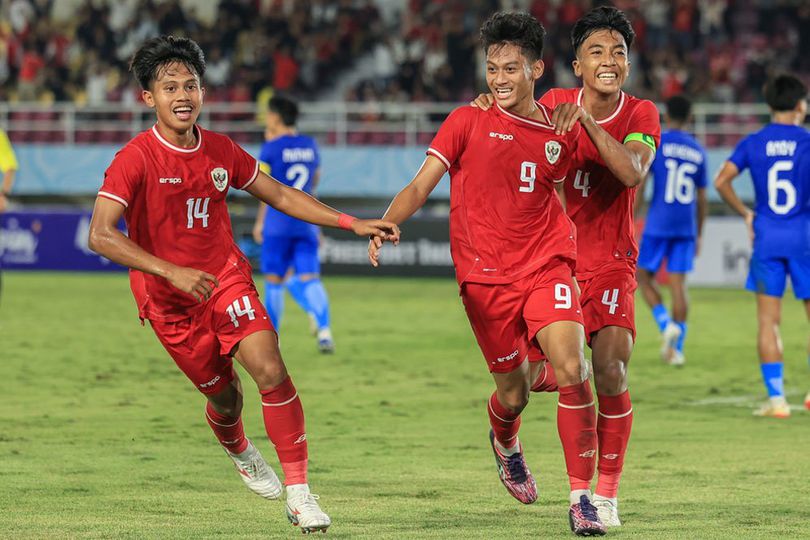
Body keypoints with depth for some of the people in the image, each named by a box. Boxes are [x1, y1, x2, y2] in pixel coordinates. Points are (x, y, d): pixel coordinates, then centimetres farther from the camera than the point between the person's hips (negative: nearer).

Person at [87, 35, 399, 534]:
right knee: (223, 395, 9)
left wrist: (353, 224, 5)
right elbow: (101, 235, -28)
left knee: (270, 370, -18)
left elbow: (280, 196, 11)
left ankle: (299, 493, -14)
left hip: (226, 277, 2)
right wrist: (171, 271, -38)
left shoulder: (221, 151, -2)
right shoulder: (135, 160, -18)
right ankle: (239, 451, 46)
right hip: (171, 303, -2)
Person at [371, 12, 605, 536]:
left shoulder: (559, 132, 7)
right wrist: (386, 223, -21)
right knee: (513, 393, 4)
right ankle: (506, 445, 44)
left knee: (571, 370, -20)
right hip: (485, 276, -1)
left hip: (547, 266, 1)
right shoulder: (468, 121, 0)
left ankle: (581, 497, -10)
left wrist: (570, 264, 15)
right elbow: (421, 186, -3)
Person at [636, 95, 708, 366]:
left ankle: (666, 324, -12)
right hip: (686, 228, 4)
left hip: (658, 225, -4)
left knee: (644, 277, 10)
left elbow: (638, 184, -10)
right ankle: (677, 349, 1)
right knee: (678, 283, 4)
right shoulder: (698, 151, 11)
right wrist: (698, 236, 23)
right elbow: (702, 199, 15)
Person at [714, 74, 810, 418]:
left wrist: (746, 213, 7)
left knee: (768, 320, 3)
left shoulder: (753, 143, 3)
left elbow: (721, 181, -5)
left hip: (767, 236, 1)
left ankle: (776, 398, -3)